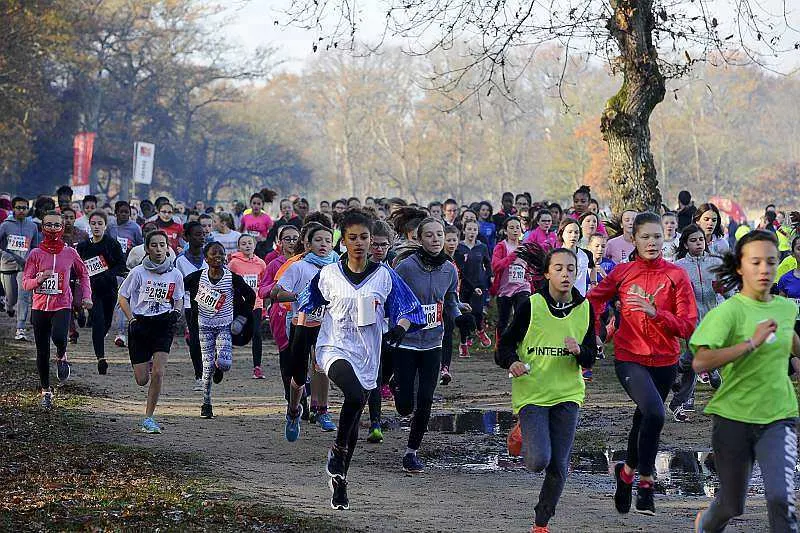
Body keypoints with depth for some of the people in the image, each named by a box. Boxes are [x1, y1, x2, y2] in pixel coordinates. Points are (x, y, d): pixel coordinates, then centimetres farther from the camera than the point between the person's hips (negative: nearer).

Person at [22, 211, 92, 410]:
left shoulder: (70, 253, 2)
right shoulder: (36, 254, 1)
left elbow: (83, 274, 18)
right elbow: (25, 283, -1)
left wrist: (86, 296, 6)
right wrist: (39, 279, -21)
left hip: (62, 306, -1)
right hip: (40, 307, 1)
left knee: (58, 337, -30)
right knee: (42, 352, 6)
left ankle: (61, 356, 6)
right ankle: (46, 391, 23)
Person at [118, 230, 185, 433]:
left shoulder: (175, 274, 3)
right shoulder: (138, 272, -4)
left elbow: (178, 299, 17)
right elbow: (123, 297, 5)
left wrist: (176, 311, -4)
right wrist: (132, 319, -7)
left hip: (163, 325, 0)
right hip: (140, 324, 0)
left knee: (158, 373, -16)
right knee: (142, 380, 1)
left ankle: (148, 418, -6)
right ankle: (146, 364, 42)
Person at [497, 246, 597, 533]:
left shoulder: (584, 309, 2)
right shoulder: (531, 306, -7)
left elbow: (590, 358, 8)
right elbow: (505, 344, -2)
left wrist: (579, 351, -15)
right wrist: (512, 362, -23)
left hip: (567, 394, 3)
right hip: (531, 393, -3)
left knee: (559, 466, 3)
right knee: (538, 461, -16)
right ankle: (522, 434, 20)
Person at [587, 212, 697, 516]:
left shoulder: (676, 276, -6)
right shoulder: (622, 273, -3)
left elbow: (687, 327, -12)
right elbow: (594, 299, 14)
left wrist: (655, 313, -25)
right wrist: (594, 332, 2)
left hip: (664, 362, 2)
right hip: (629, 357, -2)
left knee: (644, 420, 18)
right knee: (655, 412, -26)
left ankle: (628, 471, 46)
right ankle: (645, 481, -11)